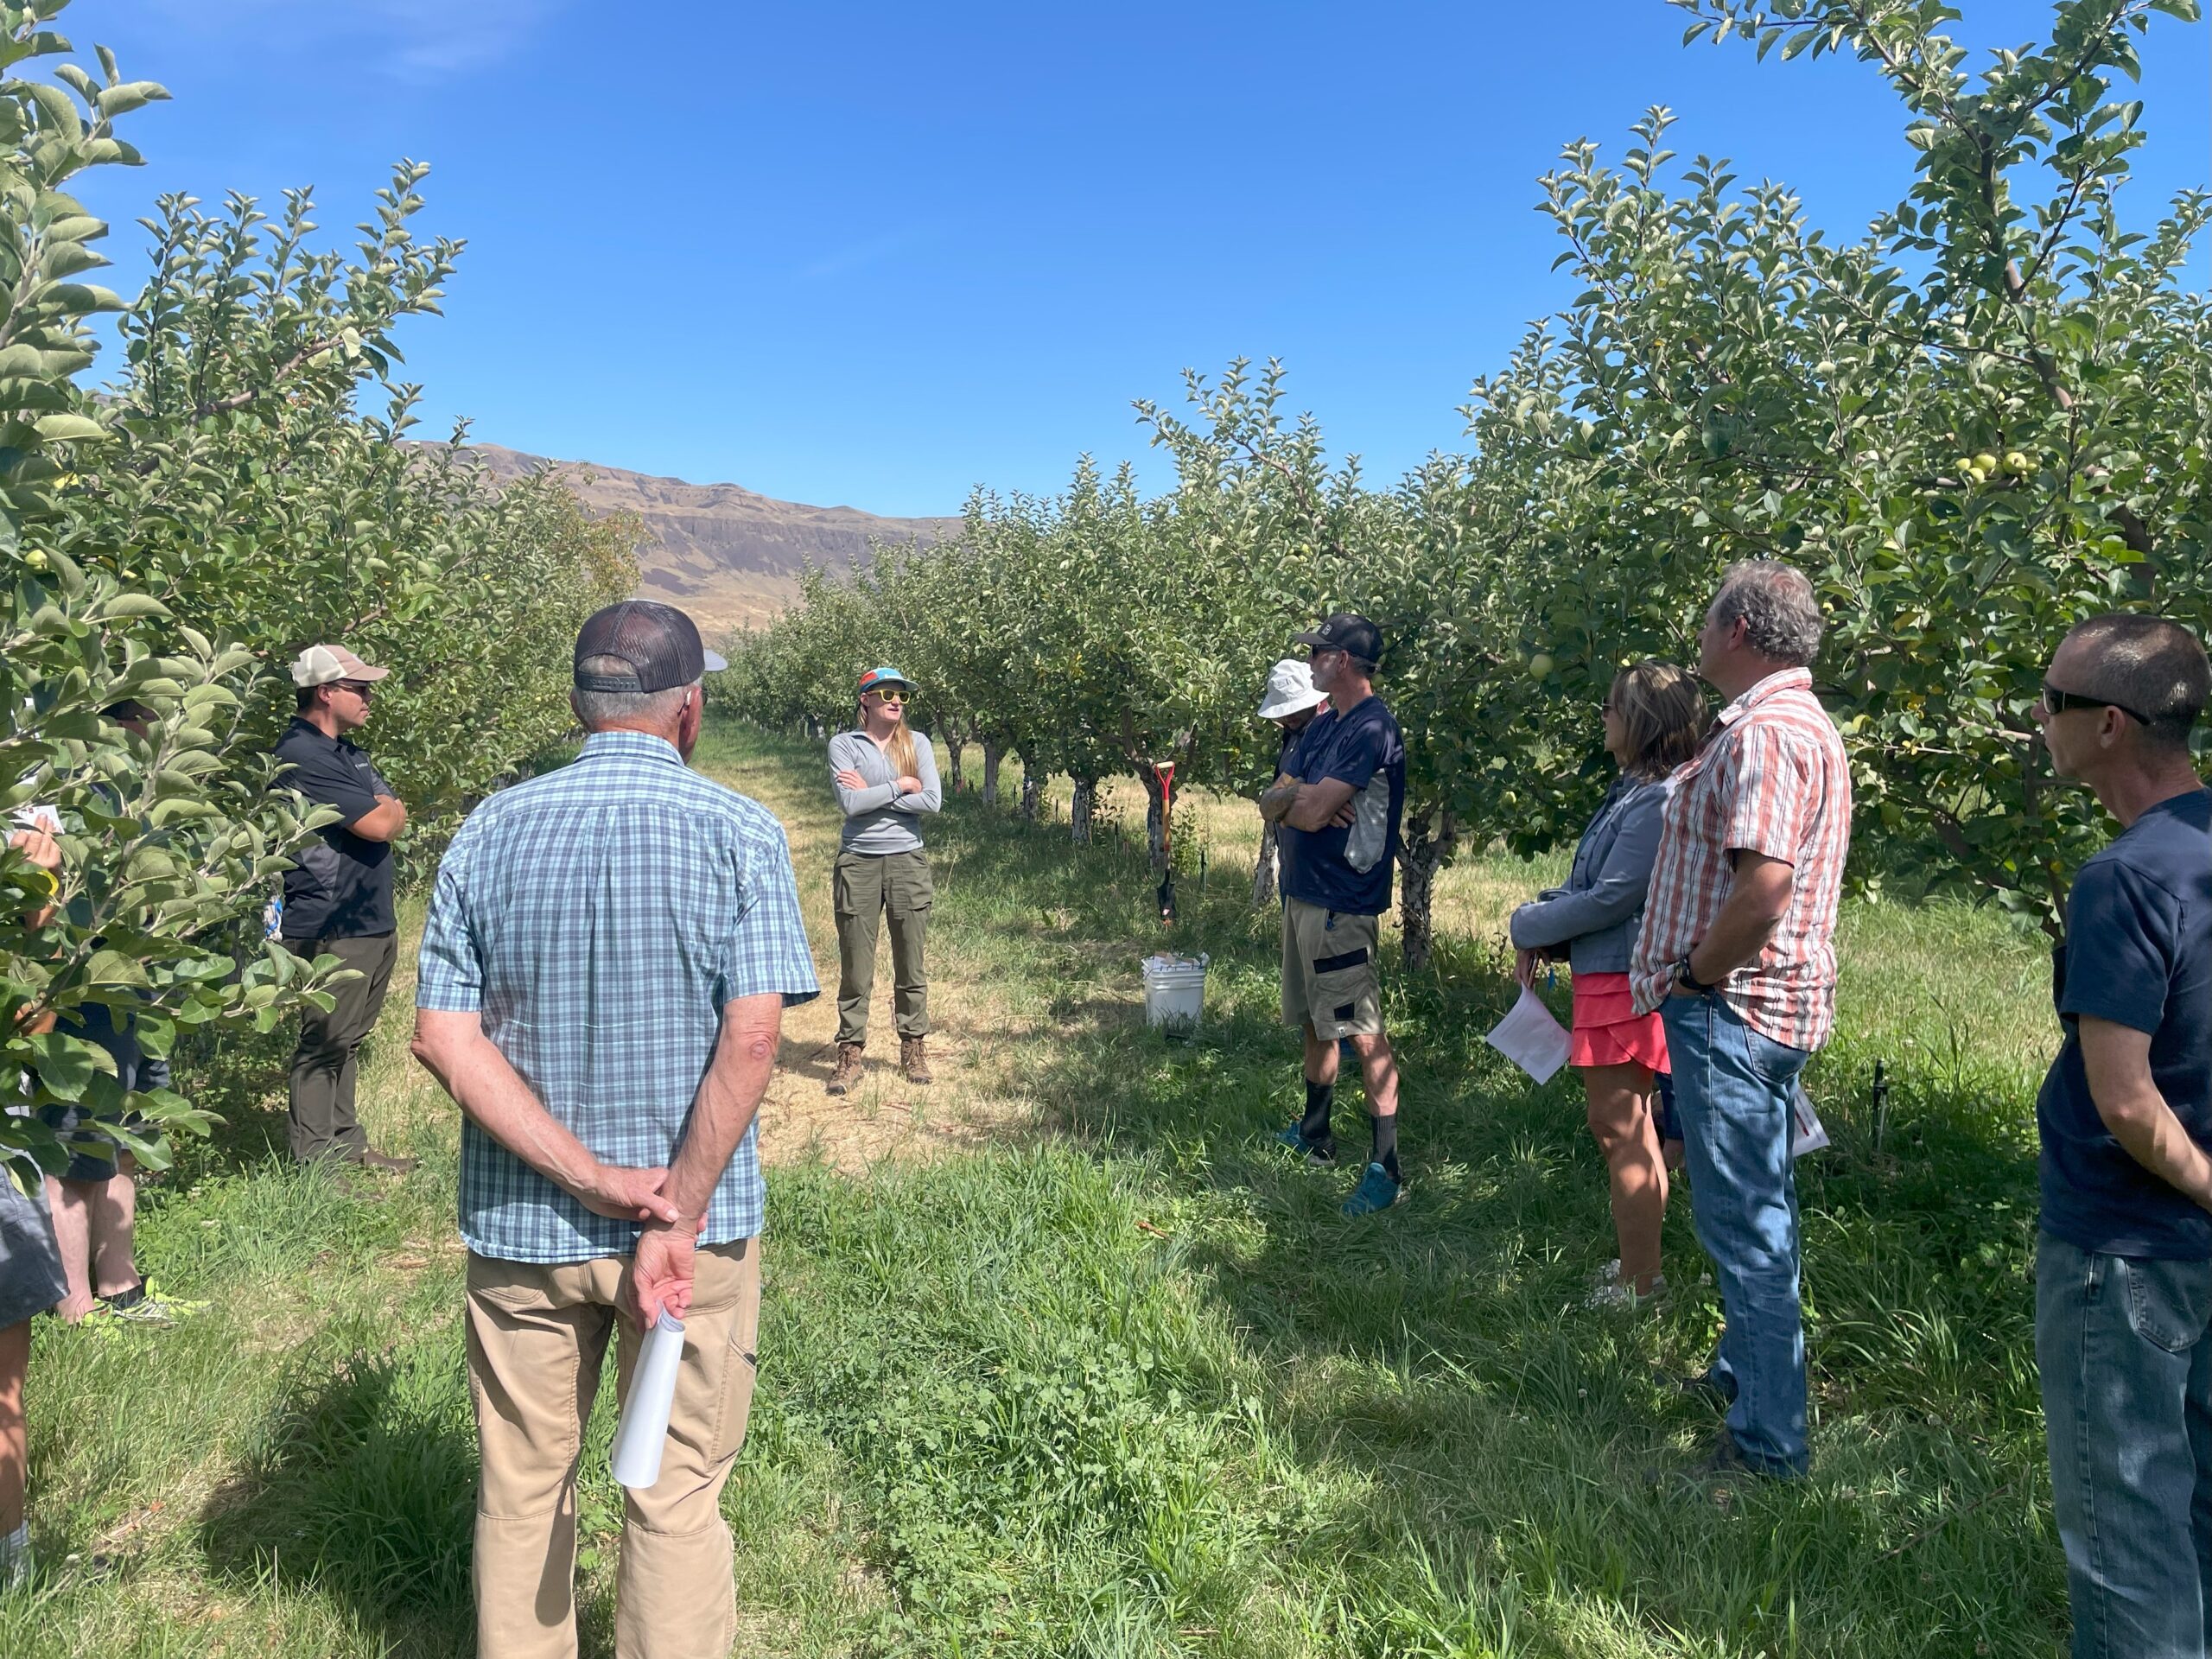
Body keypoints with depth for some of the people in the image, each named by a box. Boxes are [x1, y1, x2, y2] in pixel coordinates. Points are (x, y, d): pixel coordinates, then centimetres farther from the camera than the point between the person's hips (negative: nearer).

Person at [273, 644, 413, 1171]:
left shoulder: (345, 751, 18)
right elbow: (379, 824, -18)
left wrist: (381, 810, -2)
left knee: (347, 1041, 17)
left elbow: (394, 814, 17)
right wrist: (383, 810, 2)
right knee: (324, 1043, -3)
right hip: (333, 929, -10)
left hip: (373, 924, 10)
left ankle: (346, 1142, 27)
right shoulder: (304, 756, -15)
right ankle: (315, 1160, 5)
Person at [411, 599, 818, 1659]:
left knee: (520, 1490, 19)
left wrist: (594, 1178, -11)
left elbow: (443, 1037, -7)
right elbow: (750, 1039, -19)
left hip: (520, 1223, 3)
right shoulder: (741, 835, -10)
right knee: (675, 1495, 13)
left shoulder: (490, 833, -2)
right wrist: (676, 1220, -15)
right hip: (694, 1218, -2)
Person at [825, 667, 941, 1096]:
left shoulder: (918, 744, 6)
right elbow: (849, 803, -13)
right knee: (855, 966, 2)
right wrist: (900, 786, -8)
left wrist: (872, 794, -9)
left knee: (911, 964, 7)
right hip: (858, 863, -2)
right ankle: (849, 1053, 10)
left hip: (908, 862, 2)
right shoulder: (844, 744, 0)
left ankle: (914, 1049, 18)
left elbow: (932, 800, -8)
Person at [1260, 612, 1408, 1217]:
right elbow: (1271, 803, 10)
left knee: (1362, 1032, -7)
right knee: (1314, 1021, 20)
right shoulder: (1322, 725, 14)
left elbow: (1313, 813, -23)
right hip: (1302, 893, 10)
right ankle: (1314, 1134, 35)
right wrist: (1299, 795, -13)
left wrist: (1290, 799, 0)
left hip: (1341, 903, -10)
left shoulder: (1372, 729, -16)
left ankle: (1385, 1168, -1)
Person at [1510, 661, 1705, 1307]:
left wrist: (1528, 927, -9)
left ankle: (1639, 1282, 13)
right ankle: (1638, 1257, 33)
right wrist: (1539, 925, 0)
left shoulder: (1661, 802, -22)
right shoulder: (1634, 789, 10)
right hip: (1609, 976, 10)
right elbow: (1587, 883, 16)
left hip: (1625, 984, -10)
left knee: (1620, 1131, 0)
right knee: (1627, 1127, 19)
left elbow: (1609, 898, -22)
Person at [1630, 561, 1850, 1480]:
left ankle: (1768, 1438, 9)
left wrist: (1694, 973, -18)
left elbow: (1764, 883, -31)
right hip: (1774, 1005, 11)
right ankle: (1746, 1368, 40)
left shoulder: (1762, 734, -21)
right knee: (1758, 1206, 22)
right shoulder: (1802, 723, 16)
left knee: (1743, 1217, -2)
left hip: (1731, 1004, -11)